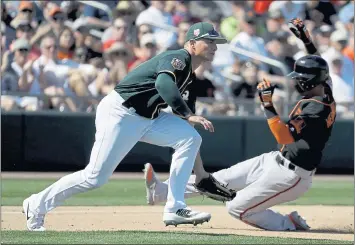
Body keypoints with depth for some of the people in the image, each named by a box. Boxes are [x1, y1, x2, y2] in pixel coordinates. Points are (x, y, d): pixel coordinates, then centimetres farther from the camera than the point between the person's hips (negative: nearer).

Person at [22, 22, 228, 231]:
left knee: (190, 138, -8)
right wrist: (188, 115, -40)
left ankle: (175, 209, -8)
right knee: (96, 177, -11)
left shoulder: (188, 74, 14)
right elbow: (163, 83, -36)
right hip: (119, 114, -9)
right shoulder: (178, 58, -15)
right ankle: (37, 206, 8)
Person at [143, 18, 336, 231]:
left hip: (290, 176, -10)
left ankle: (290, 225, 4)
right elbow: (318, 67, 23)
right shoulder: (325, 92, 1)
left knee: (237, 207, -5)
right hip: (276, 160, 10)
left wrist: (268, 105, -36)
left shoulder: (317, 109, -27)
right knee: (222, 179, 11)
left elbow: (285, 137, -35)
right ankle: (162, 191, 14)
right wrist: (305, 38, 23)